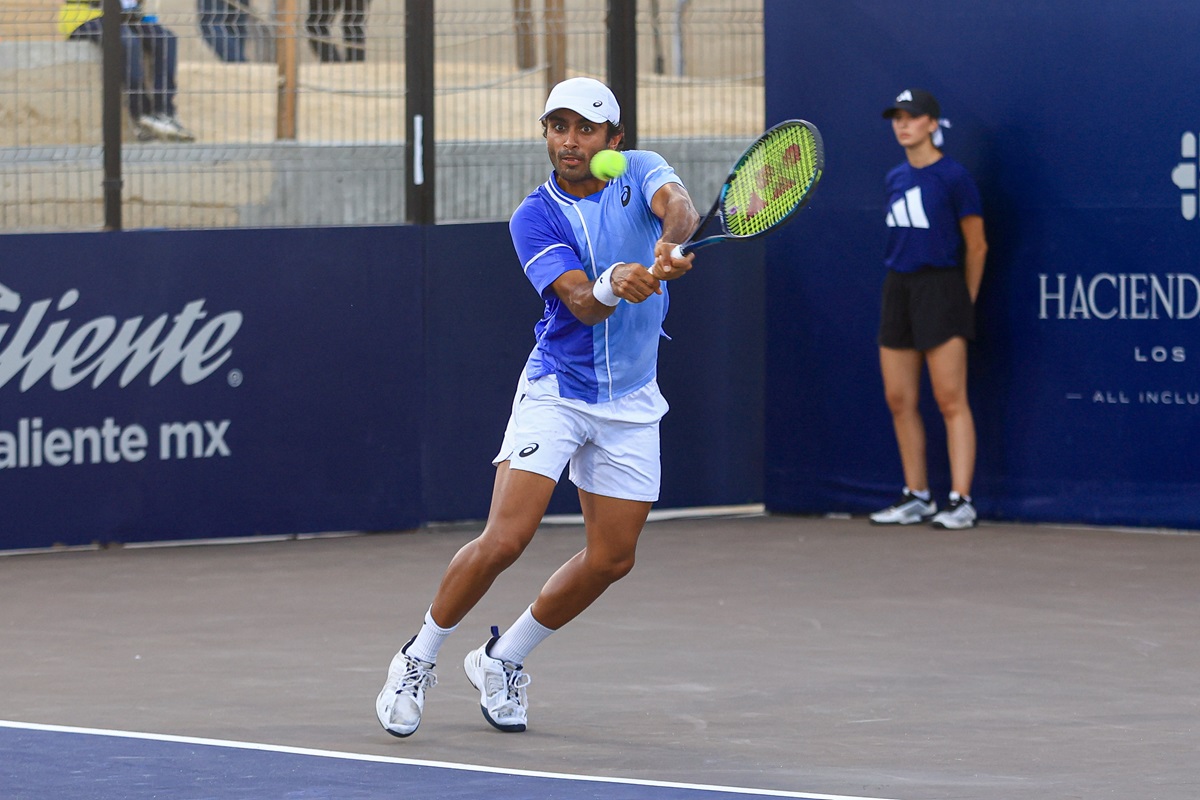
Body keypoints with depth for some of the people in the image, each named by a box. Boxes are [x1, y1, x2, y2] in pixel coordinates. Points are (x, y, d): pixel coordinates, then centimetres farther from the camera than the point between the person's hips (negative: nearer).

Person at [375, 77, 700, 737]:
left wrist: (670, 243, -51)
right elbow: (582, 305, -24)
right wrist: (612, 287, -47)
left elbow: (678, 205, -27)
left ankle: (502, 659, 24)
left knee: (611, 558, 4)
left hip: (630, 403, 4)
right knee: (504, 540, -17)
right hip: (555, 387, -4)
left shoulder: (640, 172, -4)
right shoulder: (534, 219, -11)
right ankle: (418, 660, 3)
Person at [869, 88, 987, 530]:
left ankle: (961, 501, -9)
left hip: (940, 286, -7)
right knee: (899, 401, 7)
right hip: (898, 287, 7)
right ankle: (916, 497, 16)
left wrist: (964, 304, 1)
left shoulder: (953, 177, -7)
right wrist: (902, 283, 15)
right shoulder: (896, 179, 12)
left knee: (951, 401, -8)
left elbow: (976, 247, -3)